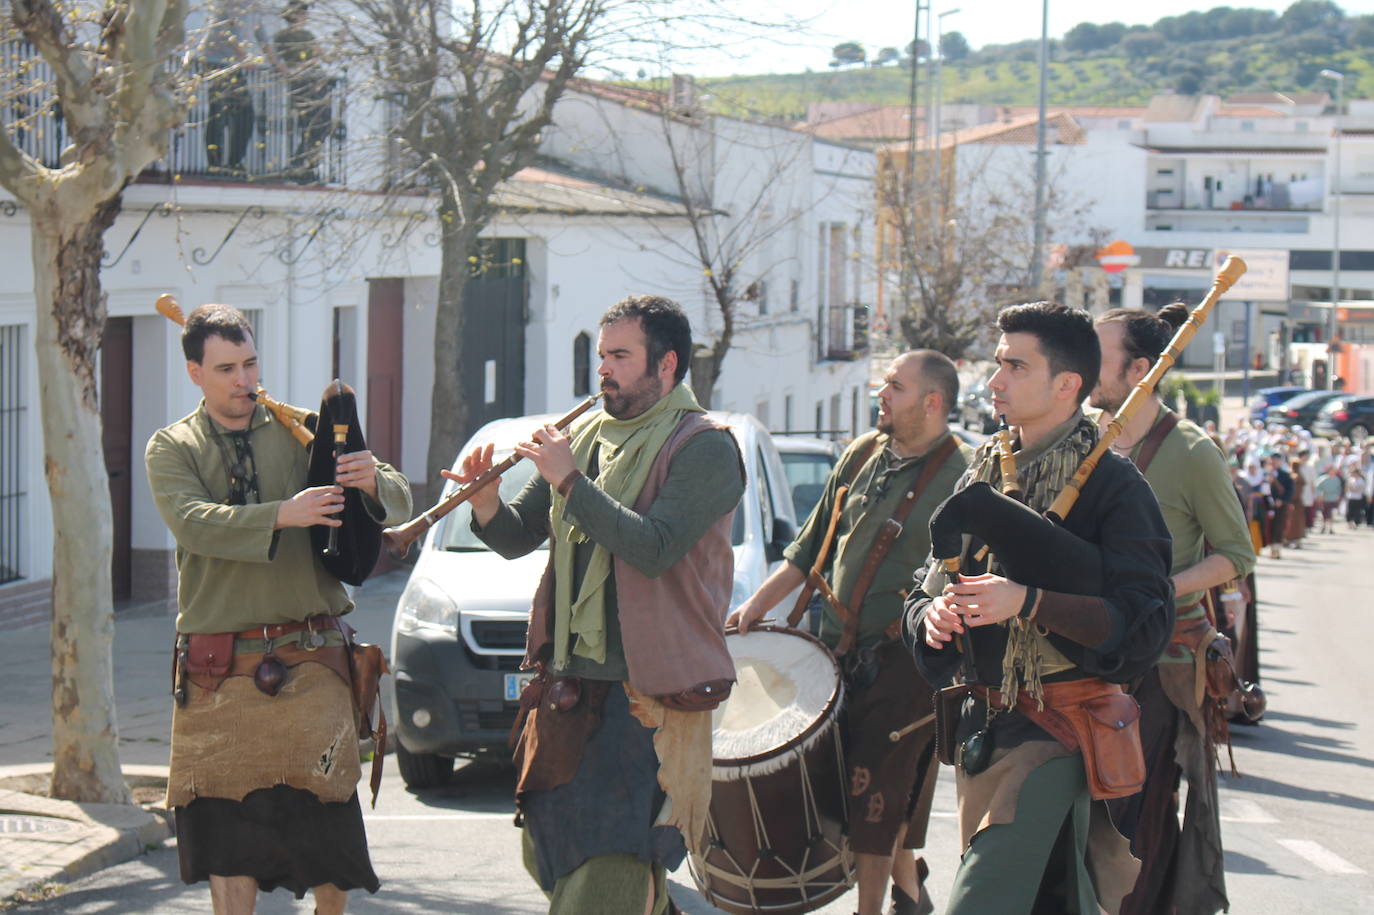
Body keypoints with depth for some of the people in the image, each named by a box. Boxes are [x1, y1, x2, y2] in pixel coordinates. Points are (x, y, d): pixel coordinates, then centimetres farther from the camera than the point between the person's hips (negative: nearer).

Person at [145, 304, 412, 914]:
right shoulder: (173, 448, 7)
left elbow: (399, 504, 3)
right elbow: (193, 522, -14)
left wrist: (373, 484, -22)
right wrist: (282, 515, -29)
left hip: (308, 658, 0)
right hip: (218, 668, 0)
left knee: (324, 815, -5)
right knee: (224, 821, 1)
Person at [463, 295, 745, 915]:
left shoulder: (703, 447, -7)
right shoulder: (587, 439, 14)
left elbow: (653, 548, -21)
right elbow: (517, 537, 14)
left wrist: (569, 481, -18)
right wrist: (485, 501, -7)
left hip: (648, 695, -8)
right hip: (568, 687, 8)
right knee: (548, 857, 13)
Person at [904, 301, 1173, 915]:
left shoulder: (1111, 485, -7)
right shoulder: (985, 475, 13)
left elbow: (1145, 623, -16)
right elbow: (924, 590, 18)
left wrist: (1027, 603, -25)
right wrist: (932, 615, -7)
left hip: (1060, 732, -7)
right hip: (979, 727, 7)